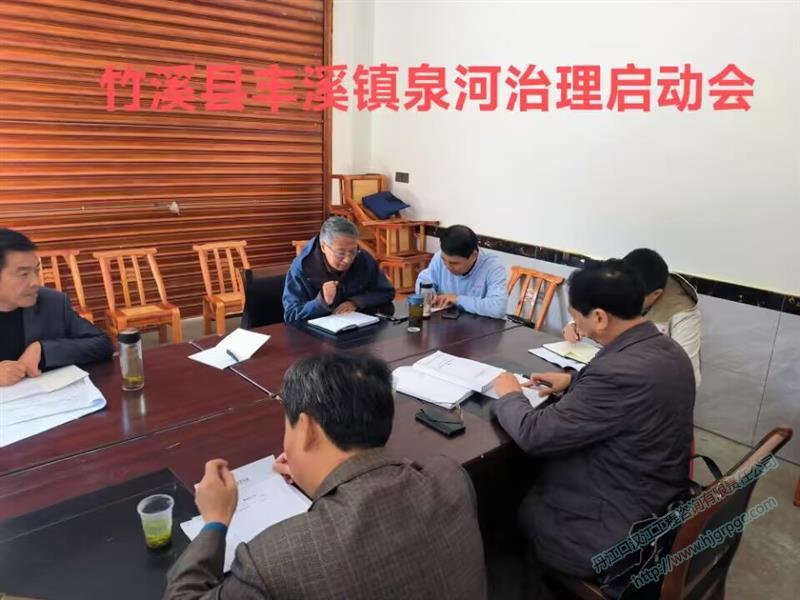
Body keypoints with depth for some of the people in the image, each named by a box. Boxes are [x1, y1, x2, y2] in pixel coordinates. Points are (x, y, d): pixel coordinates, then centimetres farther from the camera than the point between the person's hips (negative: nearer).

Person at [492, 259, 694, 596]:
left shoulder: (621, 371, -34)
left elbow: (533, 435, -26)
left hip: (620, 534, -8)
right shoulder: (667, 350, -4)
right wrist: (573, 380, 10)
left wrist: (508, 394, -7)